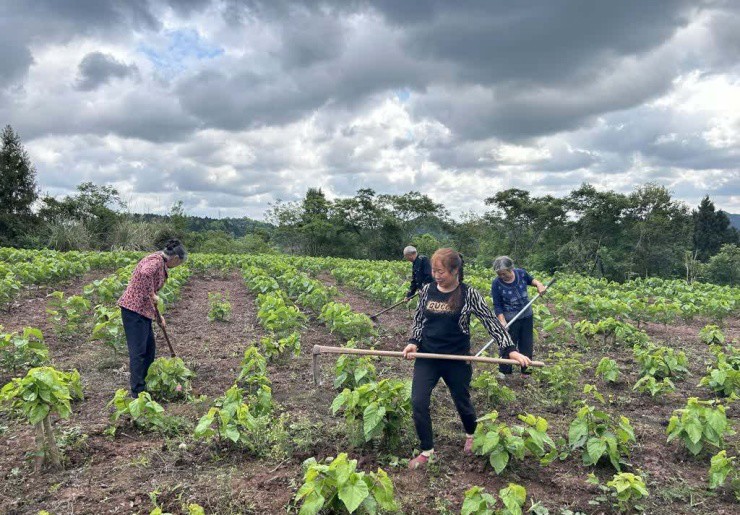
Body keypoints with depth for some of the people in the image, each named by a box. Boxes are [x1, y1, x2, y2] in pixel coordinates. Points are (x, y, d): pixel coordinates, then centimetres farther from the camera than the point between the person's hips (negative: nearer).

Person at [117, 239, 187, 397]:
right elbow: (145, 274, -37)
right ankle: (137, 392, -1)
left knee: (149, 349, 17)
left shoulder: (161, 264, 17)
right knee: (138, 351, -6)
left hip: (143, 310, 10)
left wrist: (158, 315, 23)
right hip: (134, 309, -10)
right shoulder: (157, 260, -13)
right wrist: (152, 295, -24)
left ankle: (141, 383, 29)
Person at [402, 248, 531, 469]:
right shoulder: (427, 290, 0)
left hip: (457, 360, -2)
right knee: (418, 402, -8)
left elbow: (491, 321, -8)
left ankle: (471, 435, 48)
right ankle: (427, 451, 13)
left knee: (462, 401, 15)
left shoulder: (468, 294, -9)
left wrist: (510, 349, -16)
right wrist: (413, 342, -7)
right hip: (427, 358, 2)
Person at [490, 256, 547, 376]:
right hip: (510, 319, -4)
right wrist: (502, 321, -24)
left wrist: (538, 284, -6)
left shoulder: (521, 273, -11)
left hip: (527, 316, 4)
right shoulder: (496, 283, -19)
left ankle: (526, 369, 34)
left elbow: (530, 279, 14)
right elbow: (497, 306, -14)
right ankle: (504, 373, 18)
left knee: (527, 345, 17)